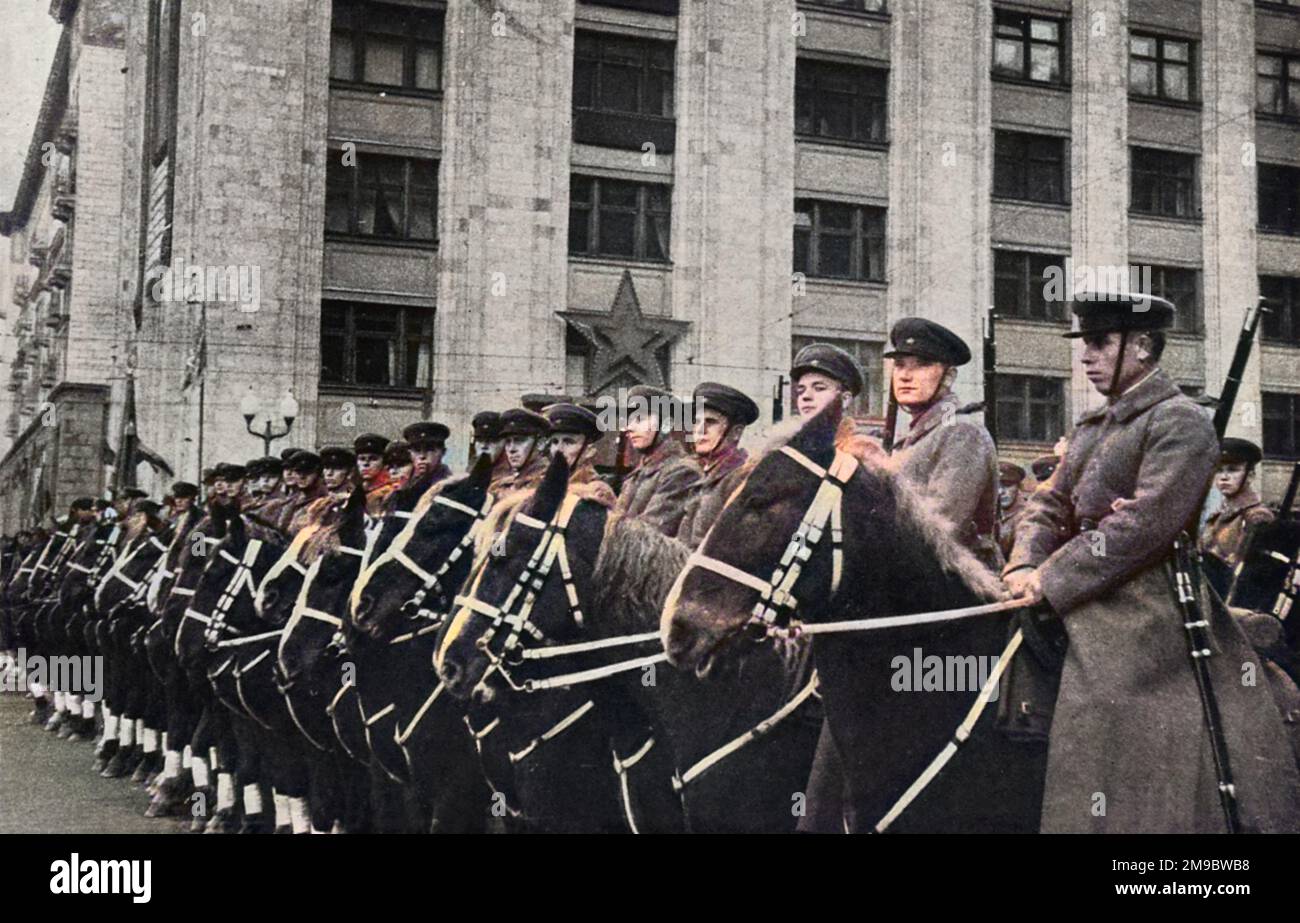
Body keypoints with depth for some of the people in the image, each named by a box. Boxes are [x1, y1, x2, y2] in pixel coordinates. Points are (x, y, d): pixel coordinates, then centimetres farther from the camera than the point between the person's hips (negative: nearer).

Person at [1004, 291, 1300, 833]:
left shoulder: (1179, 422, -10)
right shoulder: (1092, 427, 17)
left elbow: (1143, 524, -19)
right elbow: (1050, 506, 15)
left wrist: (1052, 579, -16)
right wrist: (1026, 567, -6)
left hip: (1144, 628, -8)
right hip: (1092, 631, 8)